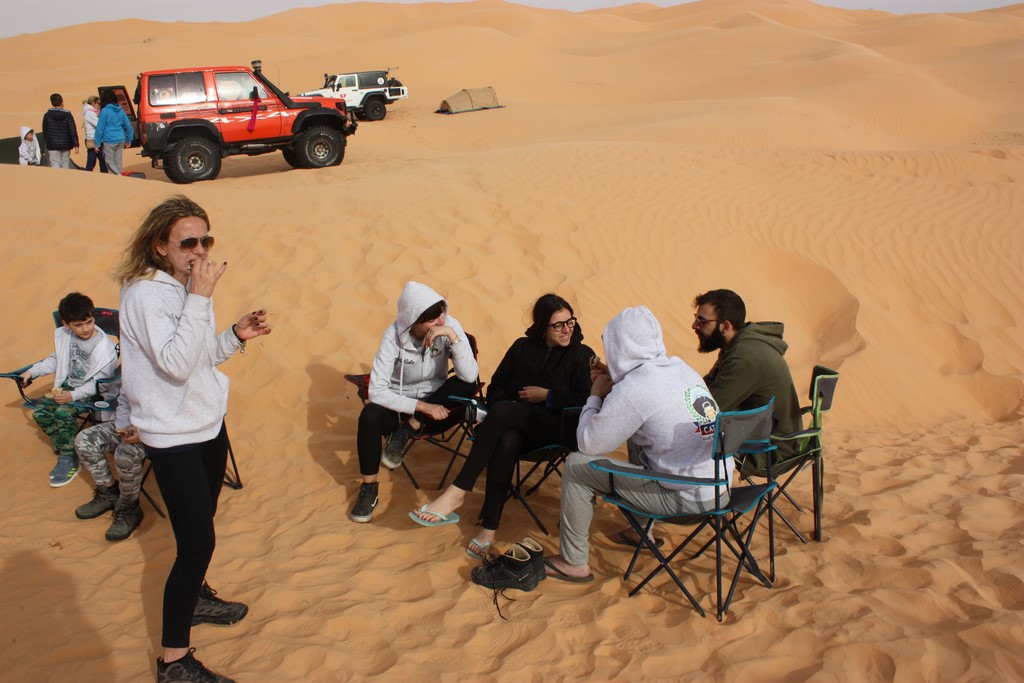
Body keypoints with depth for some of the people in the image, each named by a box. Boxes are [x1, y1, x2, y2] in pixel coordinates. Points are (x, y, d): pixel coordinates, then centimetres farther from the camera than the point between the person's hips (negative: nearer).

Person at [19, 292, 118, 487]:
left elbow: (99, 382, -20)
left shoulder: (104, 348, -23)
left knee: (64, 413, -28)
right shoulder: (63, 335, -3)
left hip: (91, 391, -7)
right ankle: (64, 447, 8)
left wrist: (73, 396, -27)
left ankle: (68, 460, -11)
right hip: (67, 385, 7)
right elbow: (56, 359, 18)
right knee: (40, 412, -9)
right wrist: (32, 371, 11)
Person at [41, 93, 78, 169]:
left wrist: (46, 141, 21)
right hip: (66, 145, 1)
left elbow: (44, 130, 6)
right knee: (65, 164, 10)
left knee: (55, 165, -2)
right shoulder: (68, 115, -5)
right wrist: (76, 145, -6)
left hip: (53, 145, -1)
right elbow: (73, 131, -8)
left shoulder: (47, 115, -2)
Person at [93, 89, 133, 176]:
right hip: (121, 140, 6)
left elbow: (100, 128, -7)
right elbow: (128, 126, 11)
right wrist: (128, 140, 19)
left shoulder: (104, 111, -8)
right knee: (118, 162, 12)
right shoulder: (120, 110, 8)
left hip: (109, 141, -6)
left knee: (110, 163, 1)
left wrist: (97, 143, -3)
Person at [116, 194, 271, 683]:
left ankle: (195, 598, 46)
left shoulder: (186, 287, 7)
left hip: (208, 424, 9)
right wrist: (200, 299, -31)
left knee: (200, 528, 24)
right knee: (197, 542, -8)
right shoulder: (145, 294, -19)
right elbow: (176, 364, -30)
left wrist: (236, 335, -2)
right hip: (172, 436, -9)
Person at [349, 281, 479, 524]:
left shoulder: (450, 326, -17)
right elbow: (376, 391, -24)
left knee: (467, 385, -28)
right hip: (399, 406, -1)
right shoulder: (394, 335, -21)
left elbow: (470, 376, -27)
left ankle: (406, 433, -14)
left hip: (436, 404, 2)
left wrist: (453, 336, -37)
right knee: (370, 415, -34)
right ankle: (368, 489, -13)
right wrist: (422, 406, -30)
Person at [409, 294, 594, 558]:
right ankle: (489, 528, -40)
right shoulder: (522, 347, 18)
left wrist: (547, 395, -7)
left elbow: (587, 402, -5)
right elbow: (496, 385, 18)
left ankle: (458, 491, -37)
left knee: (503, 411, -35)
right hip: (513, 424, 3)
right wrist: (502, 415, -2)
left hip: (553, 427, -3)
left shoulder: (582, 355, 7)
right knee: (507, 441, -37)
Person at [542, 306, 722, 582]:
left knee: (576, 465, -2)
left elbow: (588, 443, -12)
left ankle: (574, 563, 13)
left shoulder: (632, 390, -19)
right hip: (721, 487, 8)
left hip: (687, 498, -8)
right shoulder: (682, 368, 5)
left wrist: (596, 396, 3)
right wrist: (615, 379, 17)